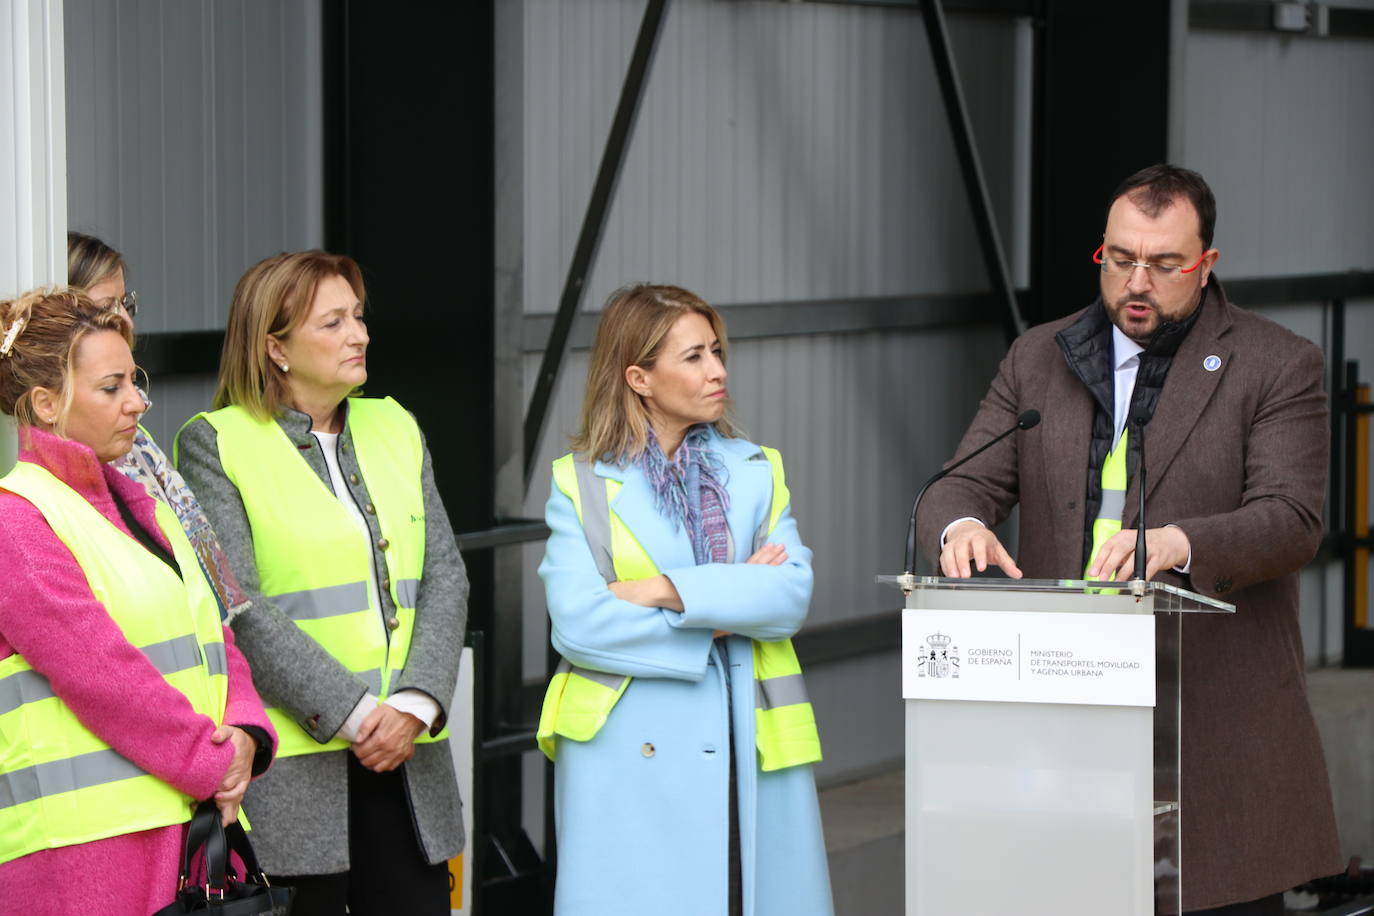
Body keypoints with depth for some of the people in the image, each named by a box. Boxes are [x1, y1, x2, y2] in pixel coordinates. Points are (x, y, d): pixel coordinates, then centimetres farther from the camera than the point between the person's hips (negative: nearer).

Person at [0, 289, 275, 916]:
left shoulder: (142, 510, 21)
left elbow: (213, 641, 18)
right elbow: (100, 674, -14)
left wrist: (244, 734, -2)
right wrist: (215, 765, -10)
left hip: (193, 832, 8)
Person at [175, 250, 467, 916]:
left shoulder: (394, 428, 15)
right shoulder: (216, 445, -2)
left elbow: (445, 577, 8)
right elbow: (239, 606, -11)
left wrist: (417, 704, -7)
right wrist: (350, 715, -16)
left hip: (406, 760, 5)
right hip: (288, 769, -5)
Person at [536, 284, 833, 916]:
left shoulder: (755, 472, 12)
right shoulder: (580, 484, 3)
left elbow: (792, 596, -4)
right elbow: (576, 623, -10)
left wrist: (667, 591, -13)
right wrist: (728, 608, -7)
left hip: (749, 748, 2)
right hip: (626, 753, -2)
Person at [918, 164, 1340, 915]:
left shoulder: (1278, 366, 1)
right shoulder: (1038, 358, 14)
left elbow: (1291, 519, -10)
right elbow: (967, 483, 8)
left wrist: (1178, 544, -30)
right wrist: (961, 524, -18)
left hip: (1223, 715, -3)